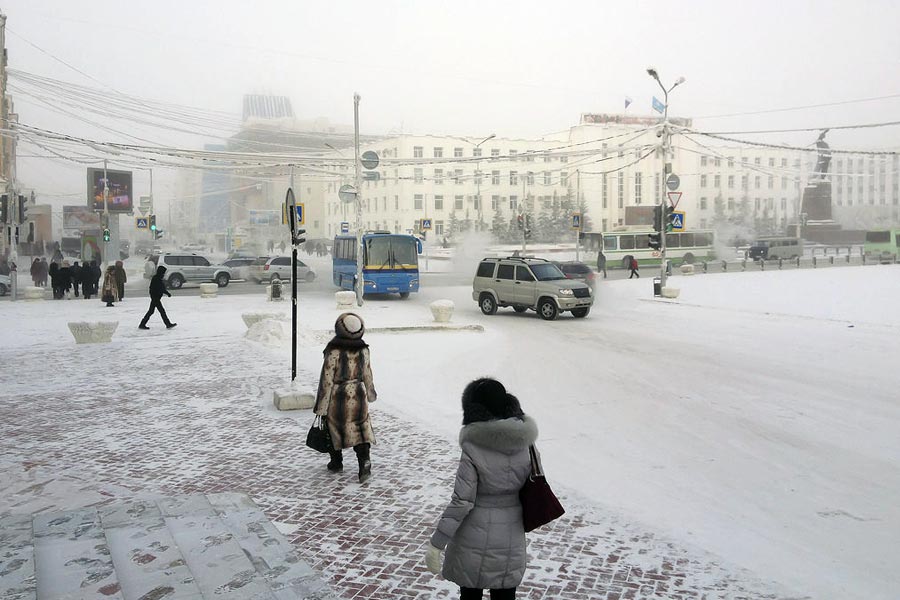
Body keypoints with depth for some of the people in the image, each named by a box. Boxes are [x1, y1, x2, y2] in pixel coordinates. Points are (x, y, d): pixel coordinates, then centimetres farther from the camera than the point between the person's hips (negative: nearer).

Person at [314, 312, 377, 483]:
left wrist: (321, 406, -9)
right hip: (358, 395, 3)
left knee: (334, 428, 16)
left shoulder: (333, 352, -20)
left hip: (337, 397, -3)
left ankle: (336, 462, 30)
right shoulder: (363, 350, -5)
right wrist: (371, 394, 25)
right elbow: (367, 375, 8)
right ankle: (364, 460, -8)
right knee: (360, 429, 11)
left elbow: (327, 380, -16)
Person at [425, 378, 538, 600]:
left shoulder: (473, 448, -20)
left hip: (475, 542, -4)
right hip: (511, 541, 4)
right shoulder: (524, 445, -6)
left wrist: (436, 544, -13)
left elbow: (462, 501, -20)